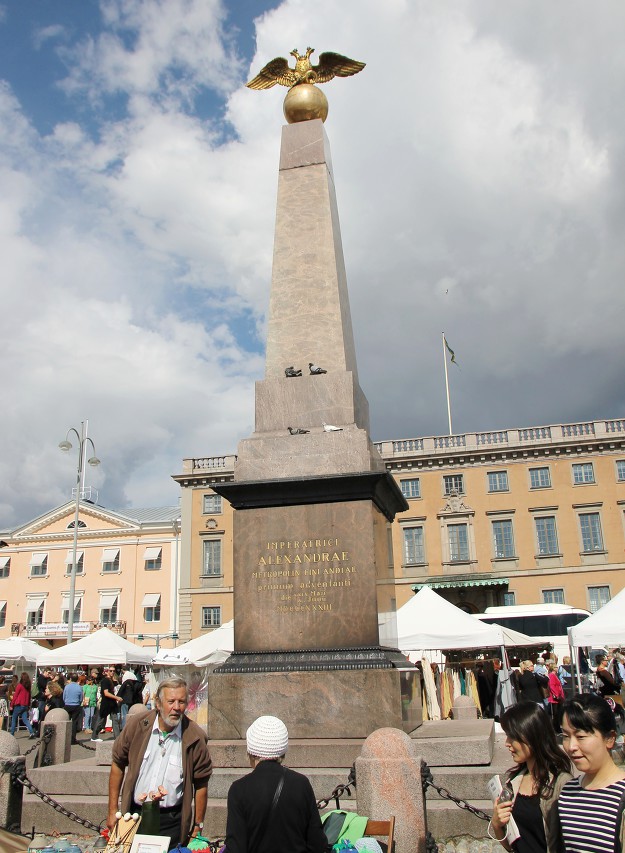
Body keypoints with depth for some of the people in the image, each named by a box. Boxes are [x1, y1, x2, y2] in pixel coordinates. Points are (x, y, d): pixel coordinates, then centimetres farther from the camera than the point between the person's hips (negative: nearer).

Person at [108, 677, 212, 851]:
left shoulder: (194, 737, -12)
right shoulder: (136, 725, -8)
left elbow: (201, 784, -3)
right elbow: (118, 765, 2)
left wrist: (198, 825, 1)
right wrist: (113, 811, 3)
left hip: (172, 820, -1)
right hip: (134, 814, 2)